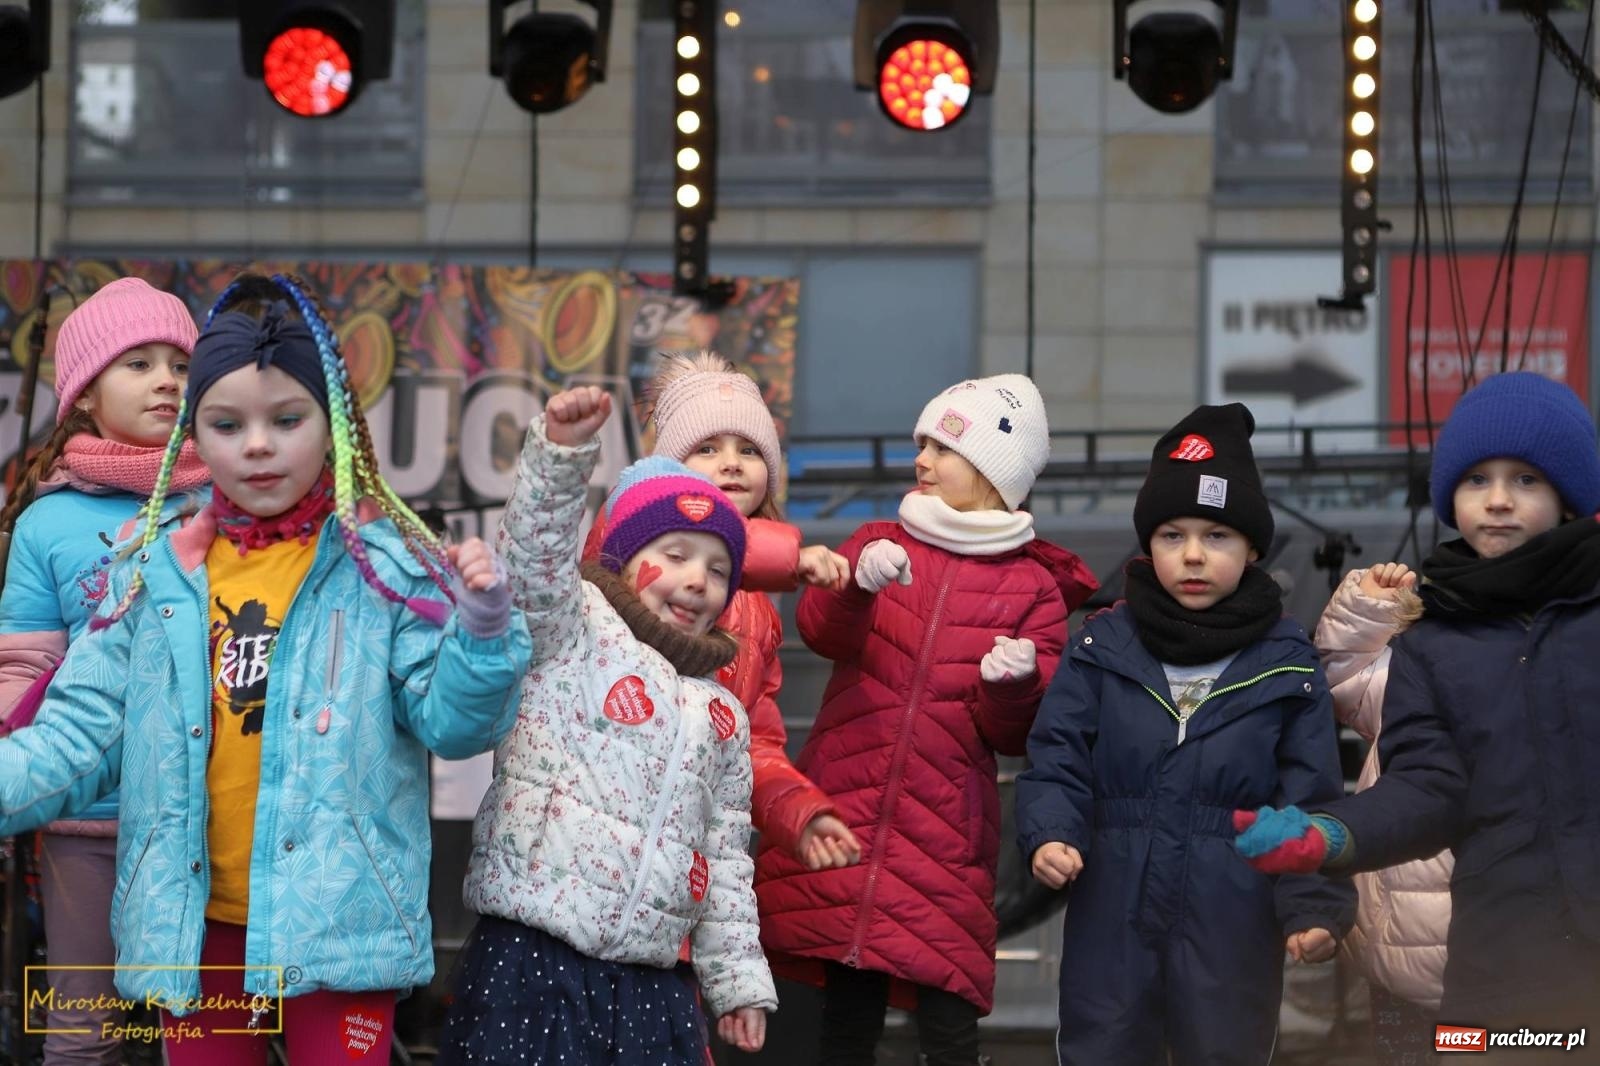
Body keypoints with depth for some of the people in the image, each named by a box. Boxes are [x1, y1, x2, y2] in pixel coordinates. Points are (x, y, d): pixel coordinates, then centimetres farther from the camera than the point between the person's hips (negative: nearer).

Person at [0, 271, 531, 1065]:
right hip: (197, 922, 3)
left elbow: (450, 721, -5)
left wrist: (481, 630, -24)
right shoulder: (154, 577, 4)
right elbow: (76, 739, 3)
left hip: (337, 919, -3)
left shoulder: (384, 566, -3)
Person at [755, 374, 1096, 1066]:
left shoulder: (1033, 588, 5)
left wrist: (1014, 685, -17)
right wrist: (857, 584, -28)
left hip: (946, 830, -2)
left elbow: (1015, 736, 4)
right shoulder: (879, 544, 12)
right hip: (844, 811, 2)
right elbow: (821, 631, -8)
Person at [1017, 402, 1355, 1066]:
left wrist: (1316, 906, -15)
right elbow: (1057, 762, 0)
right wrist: (1049, 836, -19)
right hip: (1110, 923, 1)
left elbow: (1309, 805, -2)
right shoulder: (1103, 647, 3)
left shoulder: (1289, 667, 0)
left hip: (1234, 931, -1)